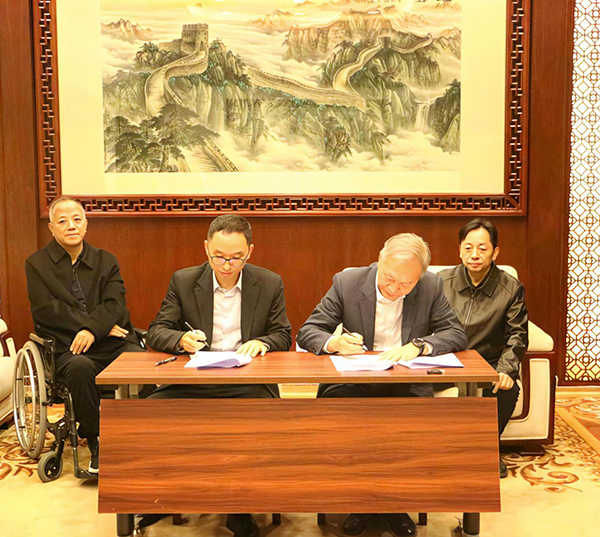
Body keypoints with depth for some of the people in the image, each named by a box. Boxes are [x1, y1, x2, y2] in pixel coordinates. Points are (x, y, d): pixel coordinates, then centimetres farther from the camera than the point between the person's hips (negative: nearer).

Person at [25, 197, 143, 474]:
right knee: (80, 367, -36)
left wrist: (93, 329, -20)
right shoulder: (36, 264, 9)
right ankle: (96, 443, -18)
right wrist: (102, 325, -11)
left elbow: (115, 304, 1)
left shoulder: (106, 261, 15)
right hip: (67, 349, -1)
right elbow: (46, 310, -5)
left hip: (113, 344, 2)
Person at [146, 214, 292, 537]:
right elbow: (156, 332, 2)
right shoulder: (183, 281, 4)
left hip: (248, 383, -1)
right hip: (193, 381, 1)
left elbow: (284, 336, 9)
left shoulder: (269, 284, 5)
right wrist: (182, 339, -21)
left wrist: (262, 343, -15)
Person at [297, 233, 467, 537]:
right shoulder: (346, 283, -4)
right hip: (353, 381, 0)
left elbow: (457, 334, -2)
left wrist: (418, 346, -21)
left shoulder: (431, 288, -1)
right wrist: (333, 343, -25)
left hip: (406, 385, 0)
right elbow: (307, 332, -1)